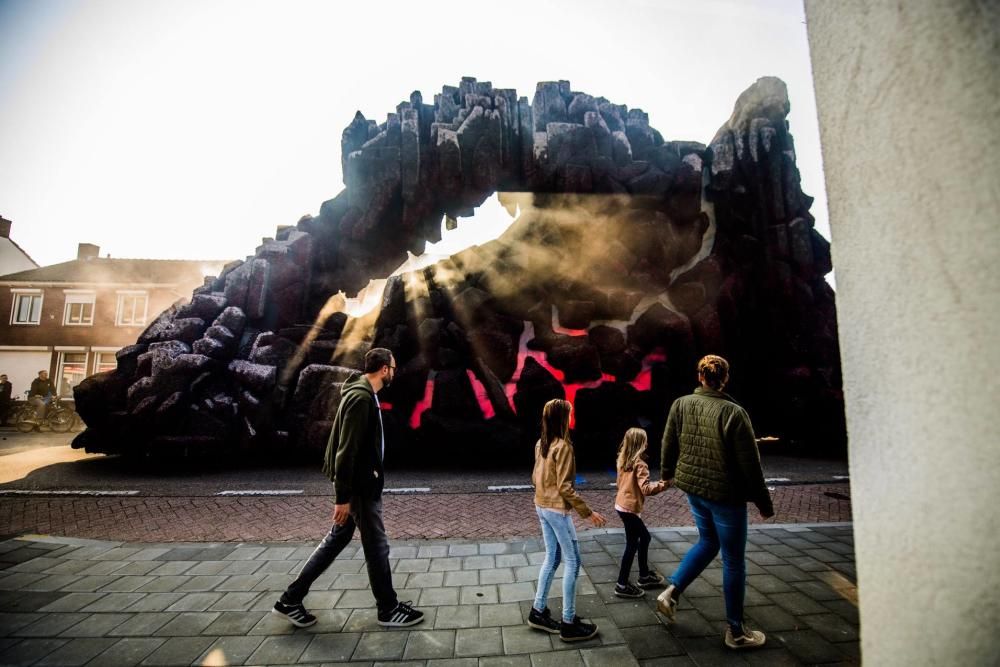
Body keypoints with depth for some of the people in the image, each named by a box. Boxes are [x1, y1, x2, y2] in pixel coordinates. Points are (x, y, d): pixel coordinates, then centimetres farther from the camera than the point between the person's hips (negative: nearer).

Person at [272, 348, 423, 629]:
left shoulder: (364, 394, 9)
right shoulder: (361, 397, -23)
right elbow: (346, 449, -25)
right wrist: (343, 497, -22)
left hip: (360, 481, 10)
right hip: (359, 485, -10)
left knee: (337, 538, 18)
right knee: (377, 545, 4)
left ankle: (291, 600, 28)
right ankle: (389, 609, 22)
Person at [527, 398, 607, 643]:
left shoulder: (540, 444, 5)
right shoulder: (563, 446, -21)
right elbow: (565, 487, -22)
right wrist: (588, 512, -17)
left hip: (541, 506, 8)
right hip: (557, 509, -8)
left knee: (552, 558, 18)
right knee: (573, 562, 4)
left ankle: (538, 611, 27)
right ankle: (569, 624, 12)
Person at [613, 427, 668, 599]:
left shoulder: (622, 460, 6)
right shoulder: (639, 464, -19)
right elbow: (646, 489, -26)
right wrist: (663, 484, -21)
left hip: (621, 504, 9)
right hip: (630, 507, -9)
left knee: (644, 537, 22)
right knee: (632, 545, 2)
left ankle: (644, 576, 34)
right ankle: (622, 585, 10)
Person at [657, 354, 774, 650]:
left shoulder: (681, 404, -6)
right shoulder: (733, 413, -21)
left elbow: (668, 444, 6)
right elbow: (750, 464, -14)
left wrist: (668, 473, 24)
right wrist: (764, 502, -1)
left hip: (693, 487, 5)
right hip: (725, 493, -5)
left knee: (707, 542, 27)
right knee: (733, 560, 12)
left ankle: (671, 592, 19)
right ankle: (735, 631, 28)